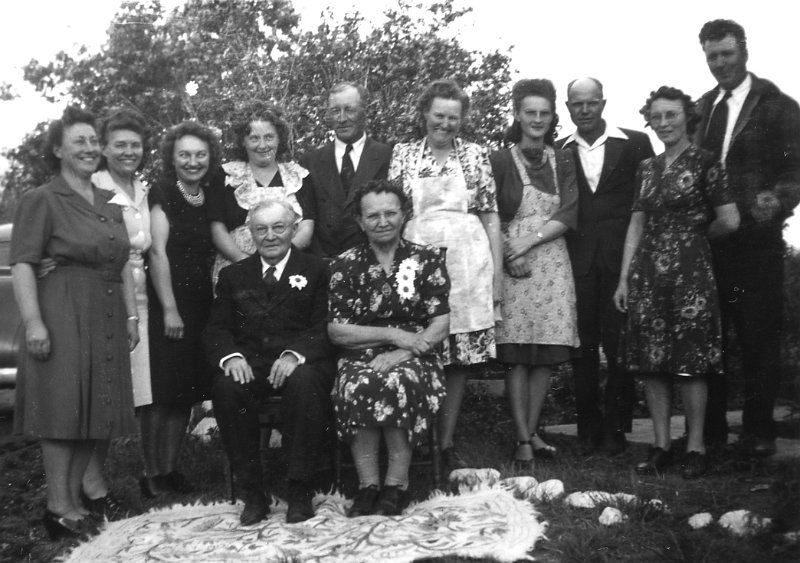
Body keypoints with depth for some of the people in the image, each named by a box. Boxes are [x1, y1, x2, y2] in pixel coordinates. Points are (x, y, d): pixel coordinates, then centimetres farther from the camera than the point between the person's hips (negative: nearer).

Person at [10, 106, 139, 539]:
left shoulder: (109, 202, 17)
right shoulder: (41, 200, -3)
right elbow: (22, 263, -10)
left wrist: (131, 315, 11)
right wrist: (33, 321, -19)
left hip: (106, 319, 7)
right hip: (62, 315, -7)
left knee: (97, 409, 8)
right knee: (63, 408, -3)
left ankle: (74, 498, 20)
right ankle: (59, 507, 5)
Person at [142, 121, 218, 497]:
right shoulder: (162, 194, -4)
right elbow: (157, 252, -11)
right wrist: (169, 309, -16)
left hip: (201, 306, 6)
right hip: (166, 304, -6)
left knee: (186, 392, 8)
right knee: (162, 391, -5)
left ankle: (171, 468, 17)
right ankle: (152, 474, 4)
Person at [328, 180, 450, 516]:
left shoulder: (428, 259, 7)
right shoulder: (345, 265, 7)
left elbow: (441, 325, 0)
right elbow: (336, 331, 1)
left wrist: (401, 353, -16)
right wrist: (393, 335, -9)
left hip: (414, 359, -1)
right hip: (360, 359, 1)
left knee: (399, 383, -34)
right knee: (358, 387, -32)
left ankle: (397, 484, -21)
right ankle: (367, 485, -22)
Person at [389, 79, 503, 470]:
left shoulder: (476, 155, 8)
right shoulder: (402, 154, 8)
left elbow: (491, 216, 7)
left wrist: (497, 272, 2)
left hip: (467, 263, 1)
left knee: (462, 352, 3)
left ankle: (447, 442, 14)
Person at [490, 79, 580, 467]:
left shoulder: (563, 162, 12)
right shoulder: (500, 161, 5)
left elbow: (569, 215, 2)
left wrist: (529, 240, -10)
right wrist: (508, 256, -13)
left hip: (553, 262, 3)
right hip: (513, 264, -3)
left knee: (547, 355, 2)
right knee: (516, 355, -5)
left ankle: (532, 432, 13)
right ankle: (522, 439, -1)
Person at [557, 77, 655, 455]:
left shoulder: (635, 144, 5)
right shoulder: (558, 152, 10)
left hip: (621, 259, -1)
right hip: (576, 261, 1)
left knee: (620, 346, 1)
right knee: (582, 346, 4)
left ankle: (616, 428, 12)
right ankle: (588, 428, 14)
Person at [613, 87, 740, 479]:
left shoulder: (703, 163, -3)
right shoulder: (647, 168, 13)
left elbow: (729, 220, -7)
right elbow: (636, 226, 12)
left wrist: (695, 234, 10)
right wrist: (624, 279, 7)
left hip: (690, 270, -5)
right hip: (648, 272, 5)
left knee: (691, 360, -2)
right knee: (650, 361, 4)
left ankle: (695, 447, 9)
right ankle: (661, 446, 13)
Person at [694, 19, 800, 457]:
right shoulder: (702, 108, 15)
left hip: (757, 240, -4)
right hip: (709, 240, 5)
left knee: (759, 336, 0)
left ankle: (758, 431, 11)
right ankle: (709, 428, 17)